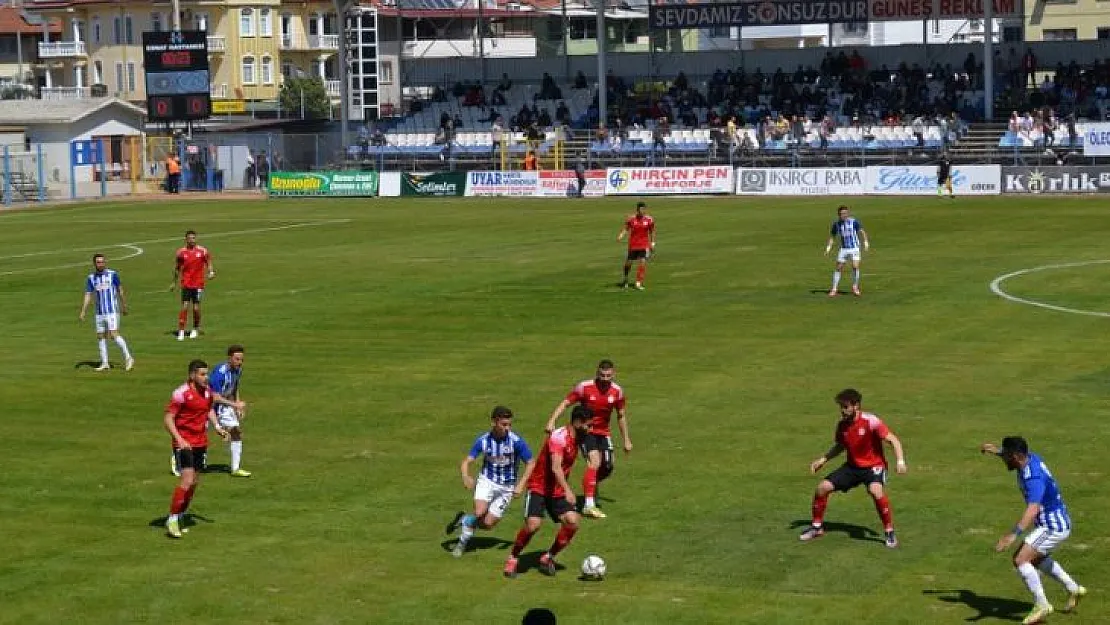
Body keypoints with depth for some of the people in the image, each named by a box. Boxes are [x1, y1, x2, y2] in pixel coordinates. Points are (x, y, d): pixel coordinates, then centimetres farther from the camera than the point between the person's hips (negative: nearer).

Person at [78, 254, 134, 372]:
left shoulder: (112, 274, -3)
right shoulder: (91, 278, 5)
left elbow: (120, 291, 6)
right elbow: (88, 296, 6)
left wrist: (124, 306, 10)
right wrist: (83, 312, -2)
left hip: (112, 311, -5)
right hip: (99, 312, 5)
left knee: (114, 335, -14)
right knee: (101, 337, 5)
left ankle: (128, 358, -6)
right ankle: (104, 364, 13)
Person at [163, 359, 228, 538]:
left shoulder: (207, 391, 6)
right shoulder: (181, 393, -16)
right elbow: (168, 419, -14)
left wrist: (217, 427, 9)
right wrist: (179, 439, -23)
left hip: (201, 442, 7)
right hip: (184, 443, -7)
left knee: (194, 482, 10)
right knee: (187, 480, -16)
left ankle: (179, 517, 21)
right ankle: (172, 519, -7)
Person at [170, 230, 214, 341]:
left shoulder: (202, 251, 0)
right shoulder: (181, 252, 2)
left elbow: (208, 263, 8)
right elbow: (177, 268, 13)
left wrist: (211, 272, -13)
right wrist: (174, 283, 17)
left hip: (198, 284, 0)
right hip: (186, 284, 0)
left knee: (196, 308, 3)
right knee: (184, 307, -9)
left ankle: (195, 329, 22)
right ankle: (181, 331, -5)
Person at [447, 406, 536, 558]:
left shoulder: (516, 441, -16)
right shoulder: (483, 440, -10)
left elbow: (531, 463, -7)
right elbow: (467, 461, -7)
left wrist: (521, 484, -17)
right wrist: (466, 477, -28)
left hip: (506, 487, 0)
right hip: (487, 481, 0)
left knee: (488, 524, -6)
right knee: (479, 513, -24)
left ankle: (464, 519, 25)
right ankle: (463, 541, 3)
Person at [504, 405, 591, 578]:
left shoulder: (576, 439, 6)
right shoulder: (559, 437, -22)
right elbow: (556, 467, -35)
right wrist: (567, 490, -47)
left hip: (558, 491, 8)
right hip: (539, 488, -8)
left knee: (572, 522, -12)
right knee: (533, 524, -24)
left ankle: (548, 557, 7)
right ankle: (512, 559, 0)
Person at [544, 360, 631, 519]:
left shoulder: (617, 391, -4)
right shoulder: (584, 387, -16)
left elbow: (621, 416, 9)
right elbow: (565, 403, -13)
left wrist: (626, 440, 11)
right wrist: (552, 421, -27)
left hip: (604, 432, 5)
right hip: (586, 431, -5)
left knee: (607, 468, 3)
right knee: (594, 461, -25)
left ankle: (590, 484, 39)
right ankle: (589, 505, -29)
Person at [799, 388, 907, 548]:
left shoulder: (870, 421, -21)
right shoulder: (842, 424, -3)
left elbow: (893, 440, -19)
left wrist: (900, 461, -33)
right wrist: (823, 460, 7)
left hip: (873, 465, -6)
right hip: (852, 466, 6)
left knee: (876, 491, -35)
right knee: (823, 487, -5)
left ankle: (890, 532, -17)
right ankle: (817, 527, 16)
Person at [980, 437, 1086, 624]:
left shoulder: (1033, 478, -32)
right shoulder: (1031, 458, -4)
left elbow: (1032, 509, -47)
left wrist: (1014, 534, -57)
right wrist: (997, 451, 24)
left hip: (1053, 527, -11)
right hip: (1058, 523, 11)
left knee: (1021, 560, -19)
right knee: (1036, 558, 30)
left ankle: (1042, 606, -14)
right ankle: (1073, 589, 39)